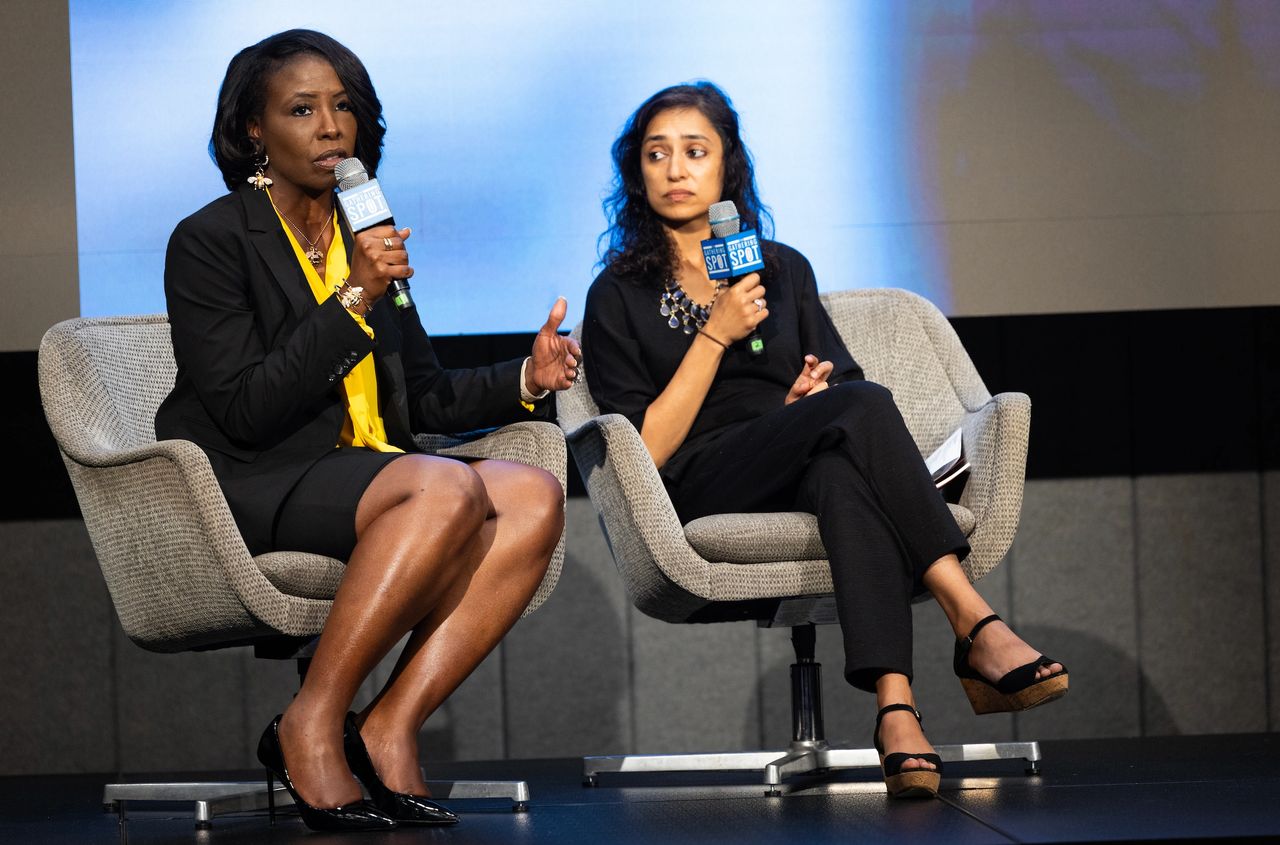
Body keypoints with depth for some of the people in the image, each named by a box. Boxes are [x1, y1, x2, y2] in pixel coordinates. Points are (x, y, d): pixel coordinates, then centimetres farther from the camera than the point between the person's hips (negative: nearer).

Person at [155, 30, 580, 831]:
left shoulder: (365, 234, 17)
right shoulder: (211, 240, -5)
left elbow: (424, 397, 20)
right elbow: (246, 413, -15)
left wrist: (526, 378, 3)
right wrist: (353, 298, -18)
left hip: (365, 476, 7)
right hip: (250, 490, -7)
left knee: (535, 496, -20)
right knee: (448, 488, -33)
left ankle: (389, 726, -22)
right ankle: (311, 726, -25)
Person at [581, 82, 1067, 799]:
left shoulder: (785, 269, 24)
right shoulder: (620, 296, 12)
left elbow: (843, 375, 25)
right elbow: (646, 450, 1)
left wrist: (816, 390, 2)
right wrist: (715, 335, -6)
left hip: (807, 471, 3)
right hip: (707, 490, -3)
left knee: (841, 470, -39)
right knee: (861, 406, -34)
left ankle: (896, 706, -56)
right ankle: (978, 628, -44)